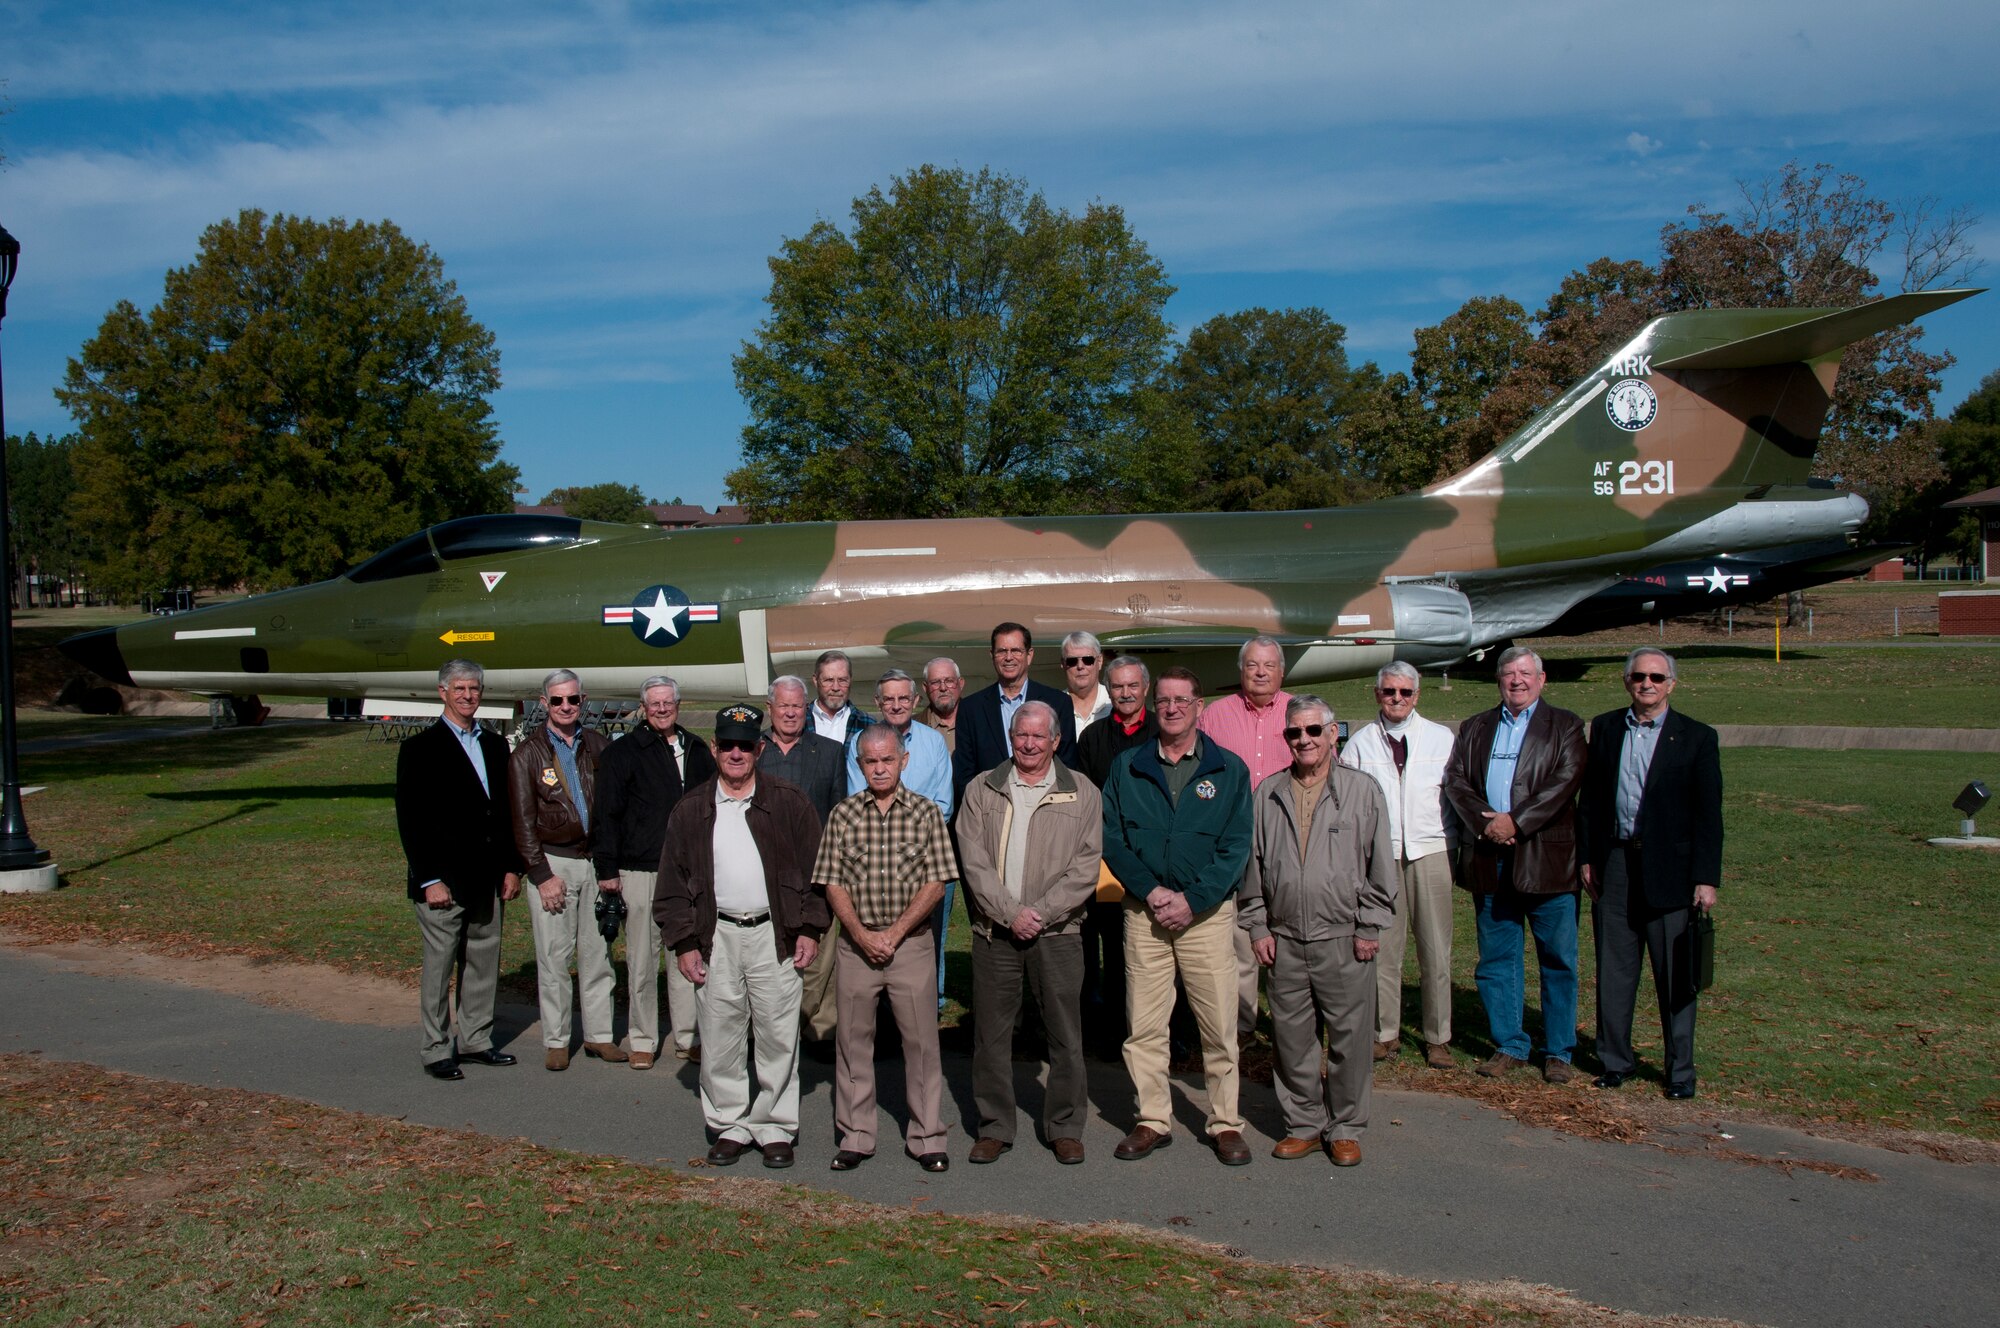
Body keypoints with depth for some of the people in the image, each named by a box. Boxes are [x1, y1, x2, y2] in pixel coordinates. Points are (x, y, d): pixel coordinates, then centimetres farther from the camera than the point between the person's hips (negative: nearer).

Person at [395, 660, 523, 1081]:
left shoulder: (494, 746, 12)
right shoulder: (419, 749, -4)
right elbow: (410, 821, -8)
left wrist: (512, 867, 7)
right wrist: (429, 879, -13)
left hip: (488, 880, 6)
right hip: (444, 881, -5)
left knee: (484, 965, 11)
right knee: (439, 967, 3)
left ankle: (475, 1041, 23)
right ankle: (436, 1050, 14)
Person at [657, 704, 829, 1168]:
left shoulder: (789, 803, 3)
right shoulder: (691, 810, 8)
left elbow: (814, 869, 4)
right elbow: (673, 882, 9)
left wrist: (810, 928, -2)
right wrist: (683, 942, 3)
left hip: (775, 935, -2)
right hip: (716, 936, 2)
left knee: (778, 1036, 2)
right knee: (720, 1038, 6)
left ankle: (775, 1128, 14)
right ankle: (730, 1126, 20)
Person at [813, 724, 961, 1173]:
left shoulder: (925, 812, 1)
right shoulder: (843, 815, 5)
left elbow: (935, 884, -3)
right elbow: (833, 884, 2)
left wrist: (894, 933, -10)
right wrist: (863, 935, -10)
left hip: (911, 943, -1)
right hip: (855, 945, 2)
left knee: (921, 1040, 2)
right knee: (853, 1039, 7)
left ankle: (926, 1137, 14)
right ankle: (855, 1137, 19)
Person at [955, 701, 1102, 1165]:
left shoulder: (1082, 794, 4)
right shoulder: (981, 791, 6)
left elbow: (1085, 869, -2)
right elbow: (974, 862, -1)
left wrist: (1040, 912, -12)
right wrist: (1010, 913, -12)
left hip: (1057, 932, -1)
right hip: (994, 931, 1)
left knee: (1066, 1034, 4)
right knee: (991, 1034, 6)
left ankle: (1065, 1128, 18)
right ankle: (994, 1127, 20)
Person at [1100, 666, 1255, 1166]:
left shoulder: (1228, 769, 3)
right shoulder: (1127, 768, 8)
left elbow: (1236, 846, -2)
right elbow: (1112, 839, 3)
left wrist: (1191, 900, -12)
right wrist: (1152, 892, -10)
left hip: (1208, 913, -1)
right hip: (1143, 912, 2)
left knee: (1219, 1025, 1)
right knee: (1143, 1025, 4)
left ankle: (1225, 1124, 15)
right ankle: (1153, 1120, 17)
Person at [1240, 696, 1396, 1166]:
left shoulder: (1363, 791, 1)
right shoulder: (1268, 794, 8)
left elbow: (1380, 866, 1)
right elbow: (1253, 864, 12)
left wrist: (1369, 928, -3)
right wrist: (1257, 926, 7)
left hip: (1344, 939, -2)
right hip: (1284, 941, 3)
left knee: (1349, 1038, 3)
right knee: (1291, 1039, 8)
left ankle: (1346, 1129, 18)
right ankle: (1303, 1125, 23)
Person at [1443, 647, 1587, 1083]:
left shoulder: (1564, 726, 5)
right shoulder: (1475, 728, 15)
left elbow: (1565, 781, -9)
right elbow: (1455, 778, 5)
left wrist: (1515, 821, -16)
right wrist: (1486, 822, -11)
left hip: (1546, 859, -3)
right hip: (1490, 861, 3)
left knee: (1558, 960, 3)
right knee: (1496, 958, 8)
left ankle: (1558, 1052, 15)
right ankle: (1509, 1046, 19)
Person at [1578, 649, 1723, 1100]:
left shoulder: (1696, 737, 0)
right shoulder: (1605, 728, 8)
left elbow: (1708, 813, -2)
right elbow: (1590, 797, 11)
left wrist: (1707, 878, -7)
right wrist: (1587, 857, 6)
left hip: (1669, 870, -3)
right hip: (1615, 863, 3)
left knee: (1676, 977, 4)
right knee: (1613, 971, 9)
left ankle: (1680, 1070, 15)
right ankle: (1615, 1059, 20)